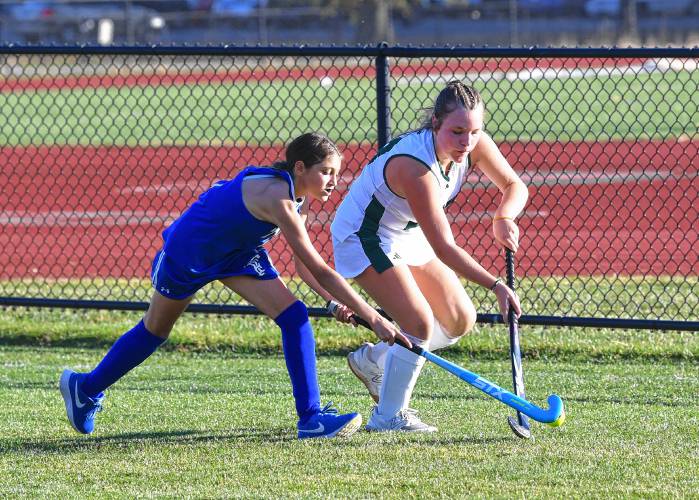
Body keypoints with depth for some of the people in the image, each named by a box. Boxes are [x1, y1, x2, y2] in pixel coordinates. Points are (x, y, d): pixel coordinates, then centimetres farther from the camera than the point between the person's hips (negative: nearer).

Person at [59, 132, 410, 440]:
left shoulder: (299, 195, -12)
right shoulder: (277, 197, -39)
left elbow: (303, 264, -3)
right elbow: (319, 270, -41)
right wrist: (373, 318, -40)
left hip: (238, 252, 7)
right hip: (187, 249, -7)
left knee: (294, 316, -12)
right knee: (154, 331, 14)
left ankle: (311, 416, -12)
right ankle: (85, 388, 38)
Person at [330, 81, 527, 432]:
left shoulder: (475, 145, -18)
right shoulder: (414, 166, -39)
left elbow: (514, 186, -3)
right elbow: (443, 249, -38)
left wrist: (504, 217, -25)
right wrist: (495, 285, -43)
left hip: (407, 236, 8)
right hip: (364, 236, -8)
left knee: (460, 321, 7)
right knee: (420, 324, -19)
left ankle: (373, 360, 25)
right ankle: (388, 417, -2)